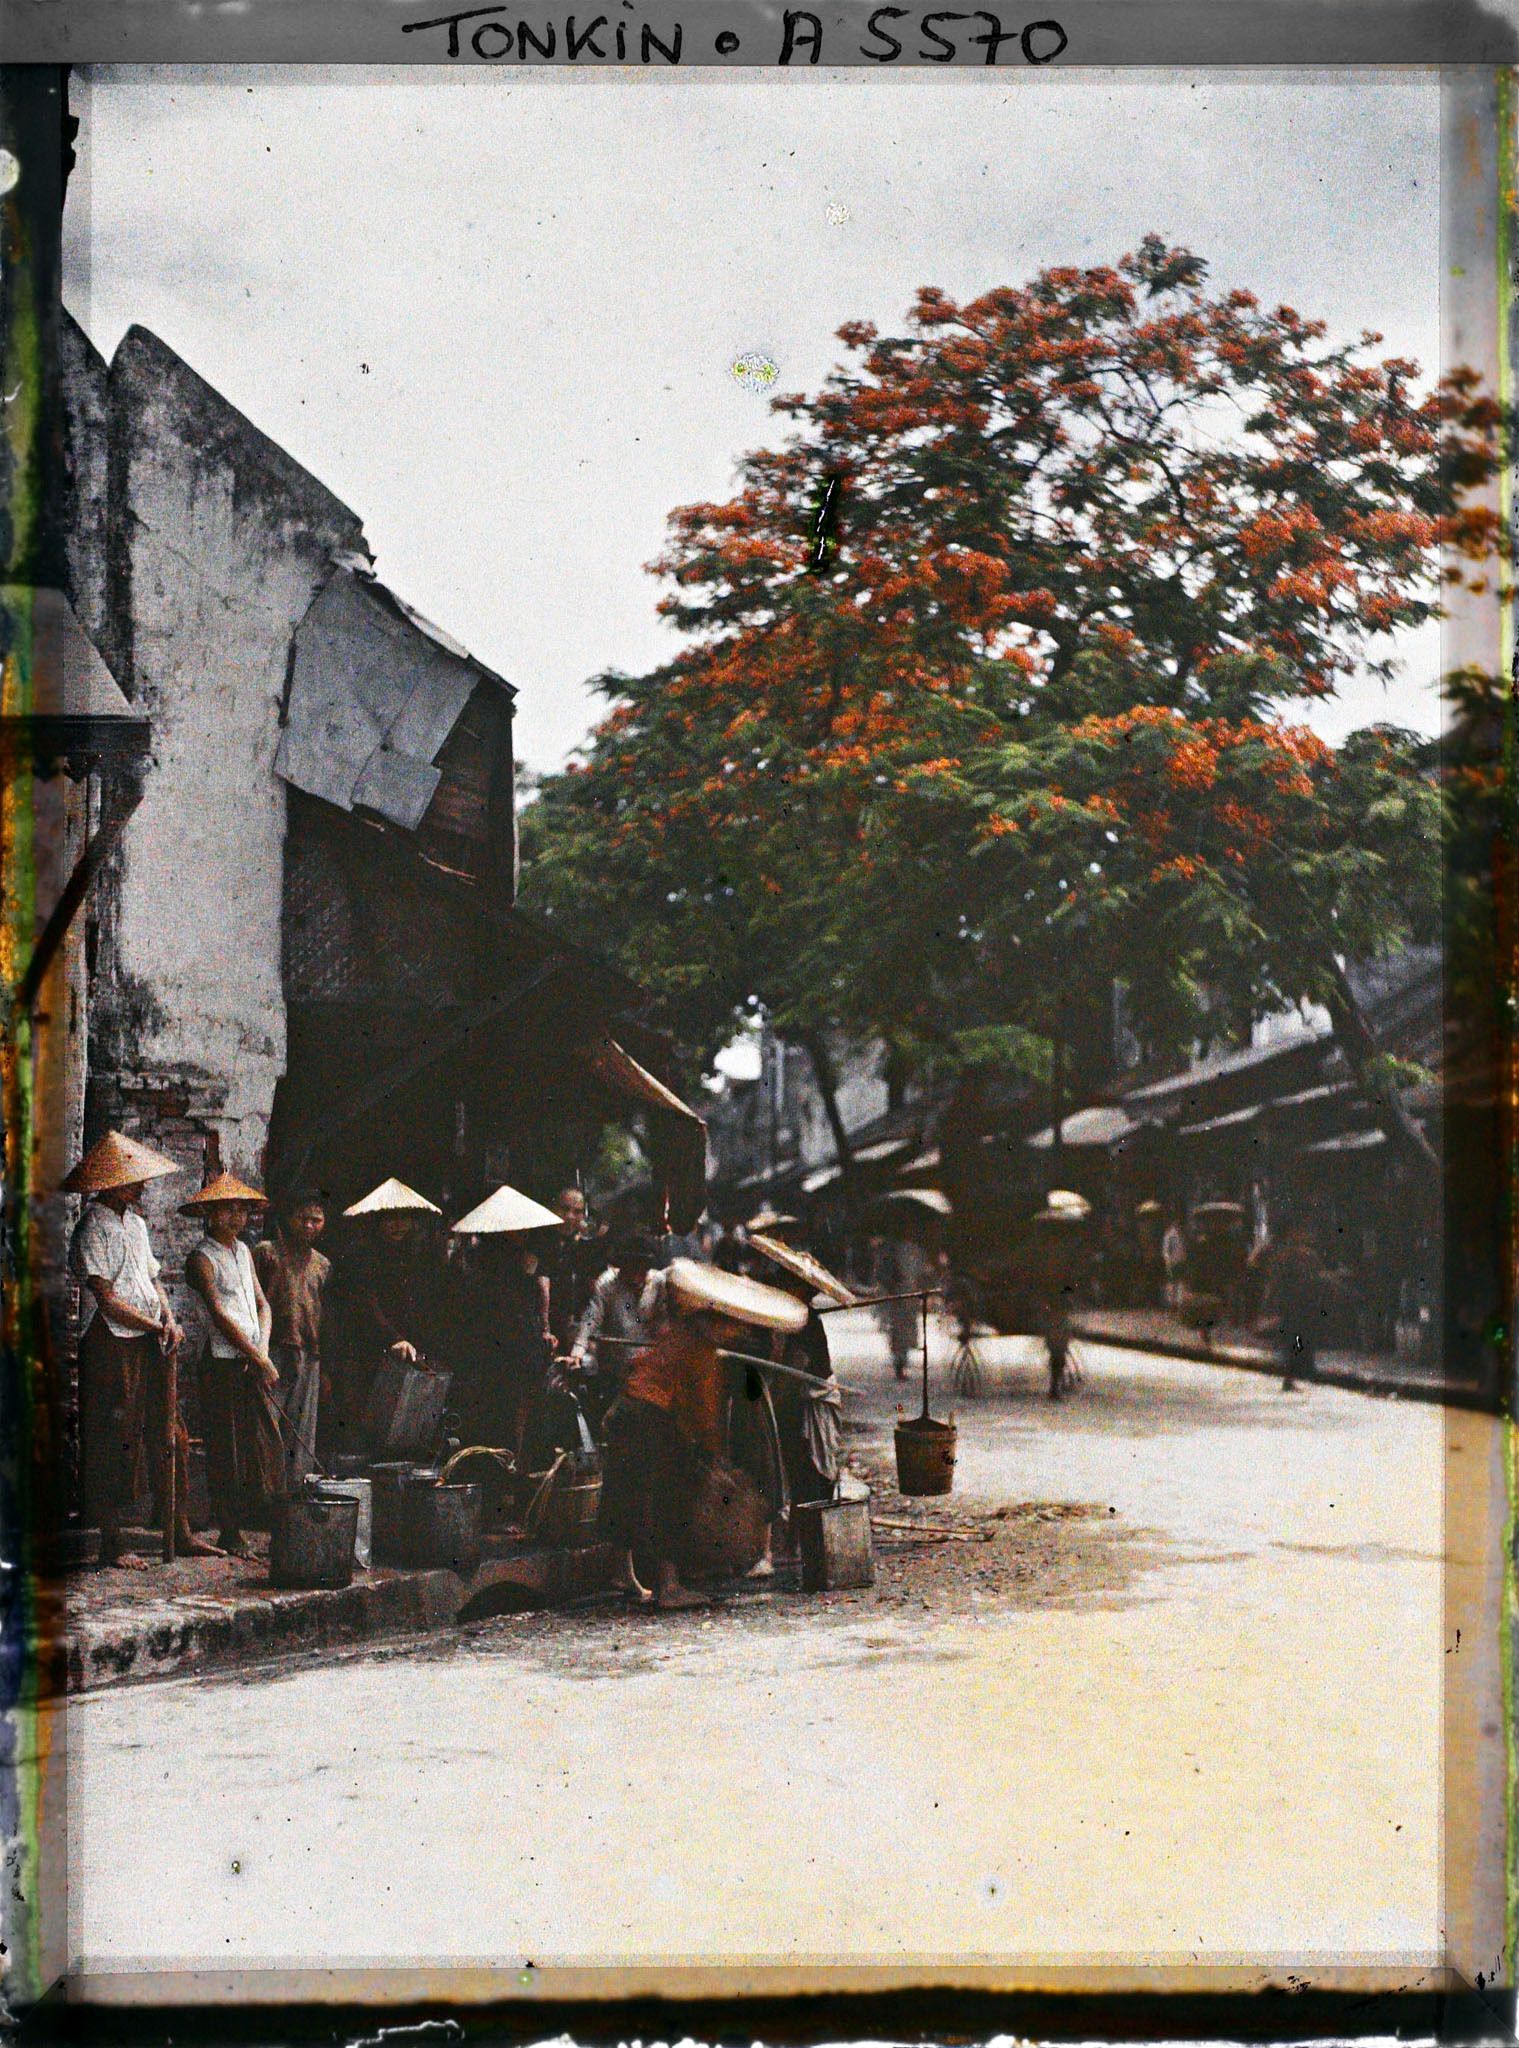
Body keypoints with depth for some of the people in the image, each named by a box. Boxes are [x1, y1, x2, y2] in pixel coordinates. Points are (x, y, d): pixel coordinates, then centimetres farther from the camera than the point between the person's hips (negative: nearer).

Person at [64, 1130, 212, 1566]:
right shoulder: (91, 1231, -10)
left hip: (152, 1343, 8)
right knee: (115, 1443, -4)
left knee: (170, 1438, 8)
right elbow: (107, 1301, -15)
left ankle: (179, 1532, 14)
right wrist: (158, 1328, -10)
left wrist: (170, 1321, 2)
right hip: (111, 1344, -8)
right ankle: (113, 1542, 2)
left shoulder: (135, 1223, 17)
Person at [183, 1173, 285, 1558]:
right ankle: (230, 1532, 4)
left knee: (268, 1443, 3)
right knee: (227, 1449, -2)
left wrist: (263, 1349, -2)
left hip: (255, 1363, 7)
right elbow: (219, 1314, -14)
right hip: (224, 1364, -7)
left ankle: (272, 1520, 9)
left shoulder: (243, 1251, 17)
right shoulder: (202, 1258, -7)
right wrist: (261, 1361, -15)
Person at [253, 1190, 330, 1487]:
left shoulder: (323, 1264, 18)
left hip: (309, 1358, 5)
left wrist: (325, 1365, 17)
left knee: (302, 1435, 6)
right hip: (273, 1352, -5)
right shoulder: (266, 1252, 3)